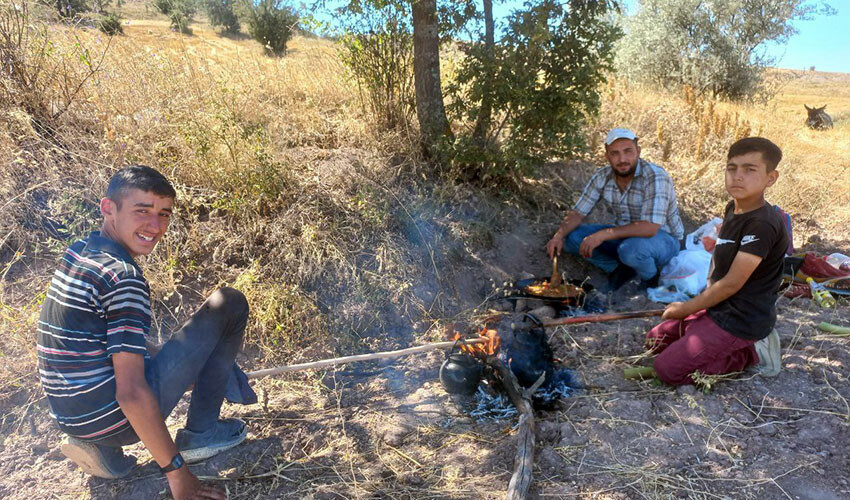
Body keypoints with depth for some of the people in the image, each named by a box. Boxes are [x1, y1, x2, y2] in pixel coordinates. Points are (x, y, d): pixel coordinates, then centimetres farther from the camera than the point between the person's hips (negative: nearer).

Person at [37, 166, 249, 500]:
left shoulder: (77, 252, 6)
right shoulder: (124, 277, -21)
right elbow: (131, 394, -25)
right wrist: (175, 471, -19)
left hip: (70, 418, 9)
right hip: (111, 417, -8)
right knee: (230, 303, -6)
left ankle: (100, 447, 15)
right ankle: (200, 434, 4)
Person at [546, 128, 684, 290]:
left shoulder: (655, 177, -27)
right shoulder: (602, 177, -8)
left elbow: (650, 228, -36)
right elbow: (577, 213, -4)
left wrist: (602, 235, -38)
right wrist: (559, 236, -24)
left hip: (664, 239, -5)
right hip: (626, 235, 5)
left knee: (632, 248, -40)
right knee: (571, 237, -11)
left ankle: (651, 280, -6)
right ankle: (621, 270, -2)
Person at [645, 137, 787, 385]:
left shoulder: (763, 224, -24)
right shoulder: (733, 209, 5)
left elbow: (731, 284, -22)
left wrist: (685, 309, -11)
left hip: (741, 320, -9)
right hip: (719, 308, 9)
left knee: (667, 369, -13)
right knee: (655, 340, 13)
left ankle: (750, 353, -1)